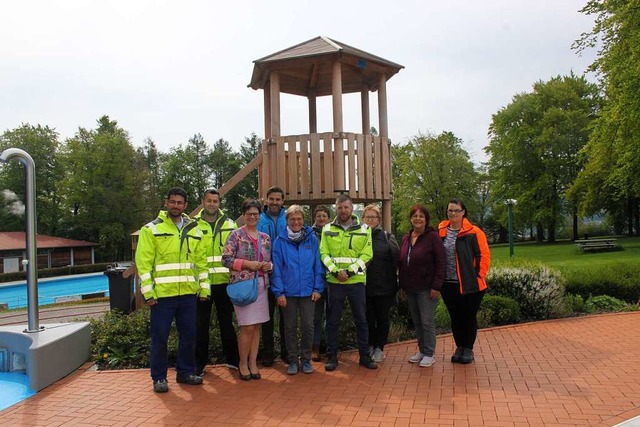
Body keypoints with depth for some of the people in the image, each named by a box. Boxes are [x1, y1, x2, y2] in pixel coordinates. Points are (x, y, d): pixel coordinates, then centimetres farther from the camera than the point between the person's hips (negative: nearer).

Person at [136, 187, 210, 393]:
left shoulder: (194, 230, 11)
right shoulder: (151, 229, -2)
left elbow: (201, 261, 14)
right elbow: (143, 262, -7)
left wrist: (204, 287, 8)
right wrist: (148, 292, -12)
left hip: (188, 293, 4)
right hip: (162, 293, -4)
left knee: (189, 335, 11)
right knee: (160, 337, 4)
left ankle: (186, 372, 26)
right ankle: (159, 377, 18)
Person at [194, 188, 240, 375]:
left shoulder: (230, 224, 6)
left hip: (224, 281, 1)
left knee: (227, 321, 12)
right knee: (201, 324, 8)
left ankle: (232, 359, 24)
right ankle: (199, 363, 22)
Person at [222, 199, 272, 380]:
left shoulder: (265, 237, 11)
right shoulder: (236, 235, -4)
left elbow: (270, 261, 17)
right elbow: (226, 259, -9)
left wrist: (268, 265, -5)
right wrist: (247, 263, -18)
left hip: (261, 285, 5)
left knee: (256, 326, 8)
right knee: (248, 327, -4)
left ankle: (253, 363, 20)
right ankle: (243, 363, 15)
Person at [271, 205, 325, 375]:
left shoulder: (312, 239, 1)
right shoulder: (280, 241, -1)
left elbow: (318, 265, 1)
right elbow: (276, 268, -3)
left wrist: (318, 288, -4)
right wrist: (279, 292, -9)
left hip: (308, 291, 0)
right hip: (288, 291, 0)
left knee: (308, 326, 5)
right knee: (290, 327, 9)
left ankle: (306, 359, 22)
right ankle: (293, 360, 22)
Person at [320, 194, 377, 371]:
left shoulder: (364, 229, 3)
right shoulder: (327, 229, 5)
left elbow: (366, 255, -3)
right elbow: (324, 253, -1)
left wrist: (350, 271, -14)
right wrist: (335, 271, -14)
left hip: (356, 281, 0)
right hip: (334, 281, 0)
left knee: (361, 320, 8)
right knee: (333, 321, 7)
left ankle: (364, 355, 21)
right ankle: (331, 356, 18)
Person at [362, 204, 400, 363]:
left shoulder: (387, 237, 1)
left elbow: (396, 259, -5)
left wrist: (395, 283, -11)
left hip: (384, 286, 0)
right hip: (364, 286, 0)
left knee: (383, 319, 10)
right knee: (368, 318, 9)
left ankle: (379, 348, 25)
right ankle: (370, 346, 26)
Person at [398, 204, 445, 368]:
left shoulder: (432, 237, -9)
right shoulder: (406, 238, 11)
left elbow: (440, 263, -12)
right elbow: (401, 263, 14)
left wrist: (436, 286, -16)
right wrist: (402, 286, 12)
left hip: (426, 289, -6)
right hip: (410, 289, 6)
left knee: (427, 322, 0)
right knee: (416, 322, 14)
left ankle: (429, 354, 12)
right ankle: (421, 350, 27)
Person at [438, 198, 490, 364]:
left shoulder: (473, 232, -7)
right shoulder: (441, 232, 3)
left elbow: (484, 256, -5)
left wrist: (479, 276, -9)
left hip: (470, 284, -3)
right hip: (448, 284, 3)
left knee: (469, 317, 9)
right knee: (455, 317, 14)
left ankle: (468, 349, 24)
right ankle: (459, 347, 29)